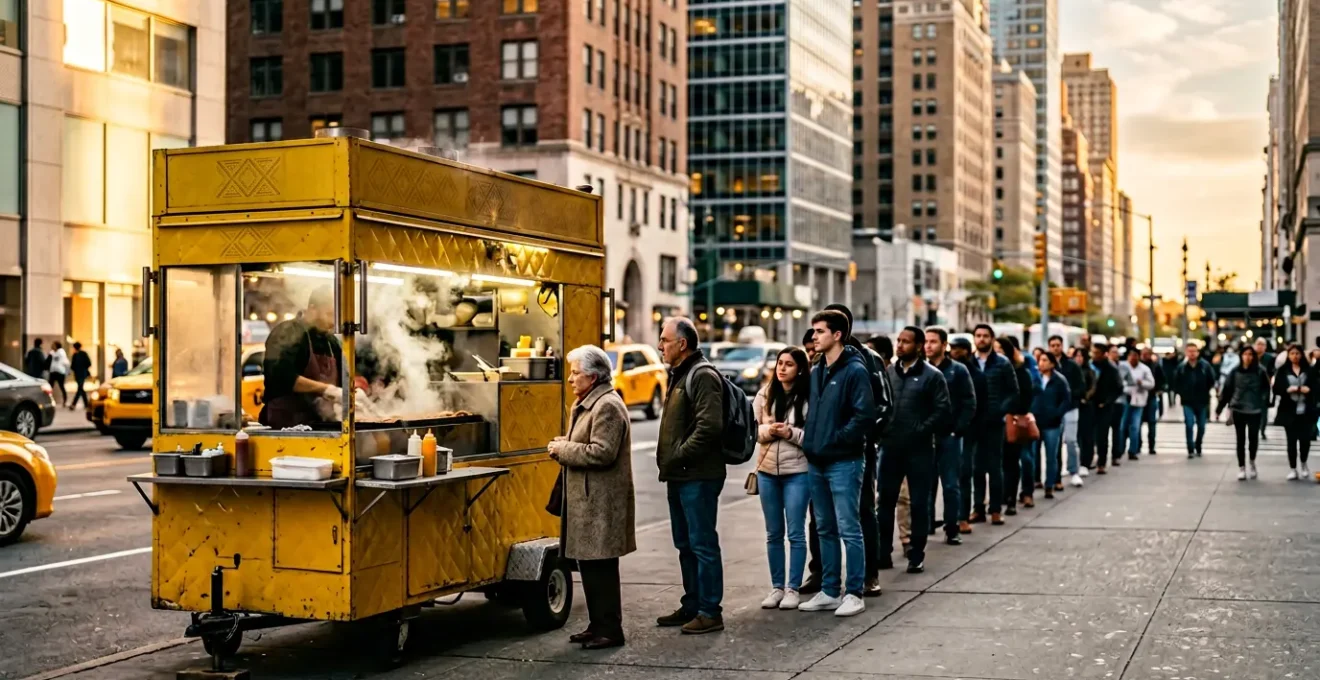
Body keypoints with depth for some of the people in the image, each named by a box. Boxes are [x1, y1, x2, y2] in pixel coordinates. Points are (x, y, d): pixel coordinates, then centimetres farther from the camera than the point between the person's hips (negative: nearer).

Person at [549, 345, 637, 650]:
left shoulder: (607, 406, -15)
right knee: (588, 564, 13)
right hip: (586, 499, 10)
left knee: (601, 567, -5)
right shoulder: (587, 403, 17)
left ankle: (610, 630, 2)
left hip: (600, 502, -10)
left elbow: (601, 453, -23)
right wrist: (562, 446, 7)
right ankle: (597, 625, 21)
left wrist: (561, 449, -14)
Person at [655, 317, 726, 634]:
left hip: (698, 476, -10)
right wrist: (666, 459, 12)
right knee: (686, 544, 16)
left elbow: (709, 426, -24)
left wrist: (678, 457, -19)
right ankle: (692, 606, 25)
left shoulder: (703, 376, -13)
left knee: (703, 543, -5)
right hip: (679, 477, 10)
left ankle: (710, 612, 0)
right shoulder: (679, 375, 19)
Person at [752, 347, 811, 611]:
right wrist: (768, 430, -12)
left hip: (797, 473, -4)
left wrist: (791, 433, -19)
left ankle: (793, 589, 11)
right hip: (767, 471, 4)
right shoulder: (765, 394, 5)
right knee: (773, 533, 11)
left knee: (796, 533, 2)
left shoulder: (809, 397, -8)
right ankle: (776, 587, 20)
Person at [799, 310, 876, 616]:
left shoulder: (855, 371, -10)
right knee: (825, 530, 13)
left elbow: (865, 416, -17)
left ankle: (854, 593, 2)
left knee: (848, 529, -4)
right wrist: (810, 439, 8)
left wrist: (836, 440, -15)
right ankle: (830, 591, 20)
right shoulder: (816, 372, 14)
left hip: (844, 462, -8)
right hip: (816, 462, 8)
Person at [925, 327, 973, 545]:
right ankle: (925, 526, 13)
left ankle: (952, 529, 9)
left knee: (951, 485, 3)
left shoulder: (958, 371, 2)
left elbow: (969, 404, -1)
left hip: (949, 436, -2)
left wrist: (958, 429, -10)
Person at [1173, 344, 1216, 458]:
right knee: (1189, 425, -11)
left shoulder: (1205, 365, -6)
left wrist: (1205, 392, 2)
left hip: (1202, 402, 1)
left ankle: (1198, 449, 26)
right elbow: (1176, 382, 7)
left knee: (1201, 427, 10)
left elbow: (1212, 380, 2)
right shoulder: (1181, 367, -4)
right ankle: (1190, 450, -6)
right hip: (1187, 402, -1)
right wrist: (1181, 393, 2)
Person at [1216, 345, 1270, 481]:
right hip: (1238, 410, 1)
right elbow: (1227, 390, 3)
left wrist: (1264, 403, -15)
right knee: (1241, 440, 6)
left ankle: (1252, 462, 25)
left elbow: (1266, 389, 0)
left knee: (1253, 438, -4)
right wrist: (1219, 409, 4)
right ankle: (1241, 467, 16)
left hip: (1255, 410, -1)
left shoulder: (1260, 371, -3)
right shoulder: (1235, 371, 0)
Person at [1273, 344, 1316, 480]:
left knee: (1305, 439, -3)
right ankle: (1292, 469, 14)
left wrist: (1308, 389, -18)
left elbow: (1315, 388, 2)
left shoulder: (1309, 370, 5)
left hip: (1306, 411, 0)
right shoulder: (1282, 371, 4)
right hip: (1289, 411, 0)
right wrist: (1288, 390, -17)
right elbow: (1277, 389, -1)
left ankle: (1304, 465, 24)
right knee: (1291, 440, 3)